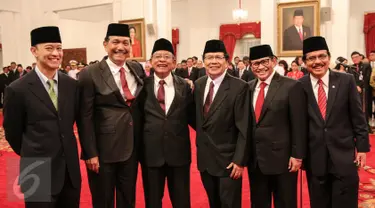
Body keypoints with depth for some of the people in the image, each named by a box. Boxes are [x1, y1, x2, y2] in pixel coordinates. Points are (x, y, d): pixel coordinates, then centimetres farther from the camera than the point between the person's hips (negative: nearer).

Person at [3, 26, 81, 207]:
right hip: (38, 173, -4)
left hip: (70, 169, 4)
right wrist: (31, 156, 10)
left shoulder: (71, 85, 2)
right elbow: (12, 132, -1)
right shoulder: (17, 90, -11)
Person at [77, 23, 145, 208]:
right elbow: (85, 118, -11)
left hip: (131, 148, 5)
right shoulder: (90, 74, -10)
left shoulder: (137, 69, 5)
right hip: (103, 150, -4)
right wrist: (90, 153, -14)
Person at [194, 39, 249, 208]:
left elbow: (243, 129, -15)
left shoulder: (239, 87, -14)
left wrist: (239, 160, -17)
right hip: (204, 157, 6)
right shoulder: (198, 85, 4)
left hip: (228, 159, -5)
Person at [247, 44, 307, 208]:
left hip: (282, 158, -4)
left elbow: (299, 125, -9)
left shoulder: (292, 86, -9)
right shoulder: (248, 88, 7)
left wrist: (297, 155, -11)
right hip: (254, 159, 5)